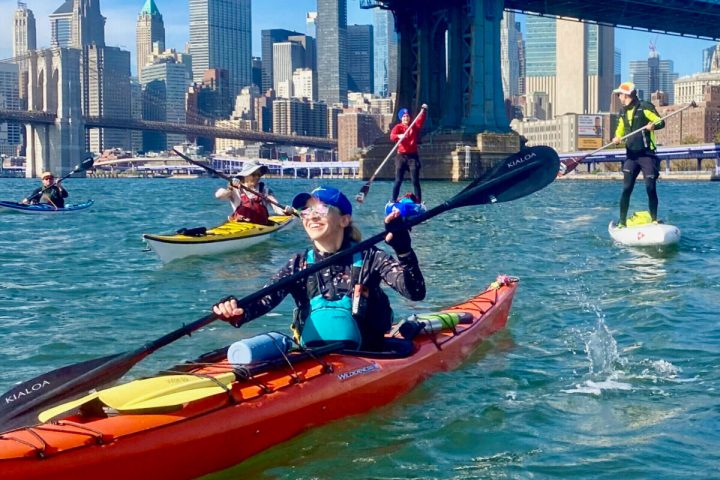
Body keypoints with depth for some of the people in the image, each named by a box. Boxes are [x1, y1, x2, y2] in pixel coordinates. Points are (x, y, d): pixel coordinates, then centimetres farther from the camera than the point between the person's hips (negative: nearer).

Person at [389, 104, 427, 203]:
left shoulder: (415, 126, 8)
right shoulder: (398, 127, -1)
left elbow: (421, 119, -8)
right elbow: (392, 136, -19)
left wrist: (424, 110, -26)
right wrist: (399, 136, -40)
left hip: (413, 156, 1)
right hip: (401, 156, -1)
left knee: (415, 181, 0)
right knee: (398, 180, 0)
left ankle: (419, 201, 0)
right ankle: (393, 200, 6)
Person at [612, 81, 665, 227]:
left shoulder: (644, 107, -6)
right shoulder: (623, 112, 13)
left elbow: (661, 122, -10)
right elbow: (620, 129, 22)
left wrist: (653, 125, -32)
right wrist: (617, 138, -1)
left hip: (647, 155, -5)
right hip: (631, 156, 5)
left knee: (650, 189, -5)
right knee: (626, 189, -2)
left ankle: (654, 220, 7)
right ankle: (622, 222, 3)